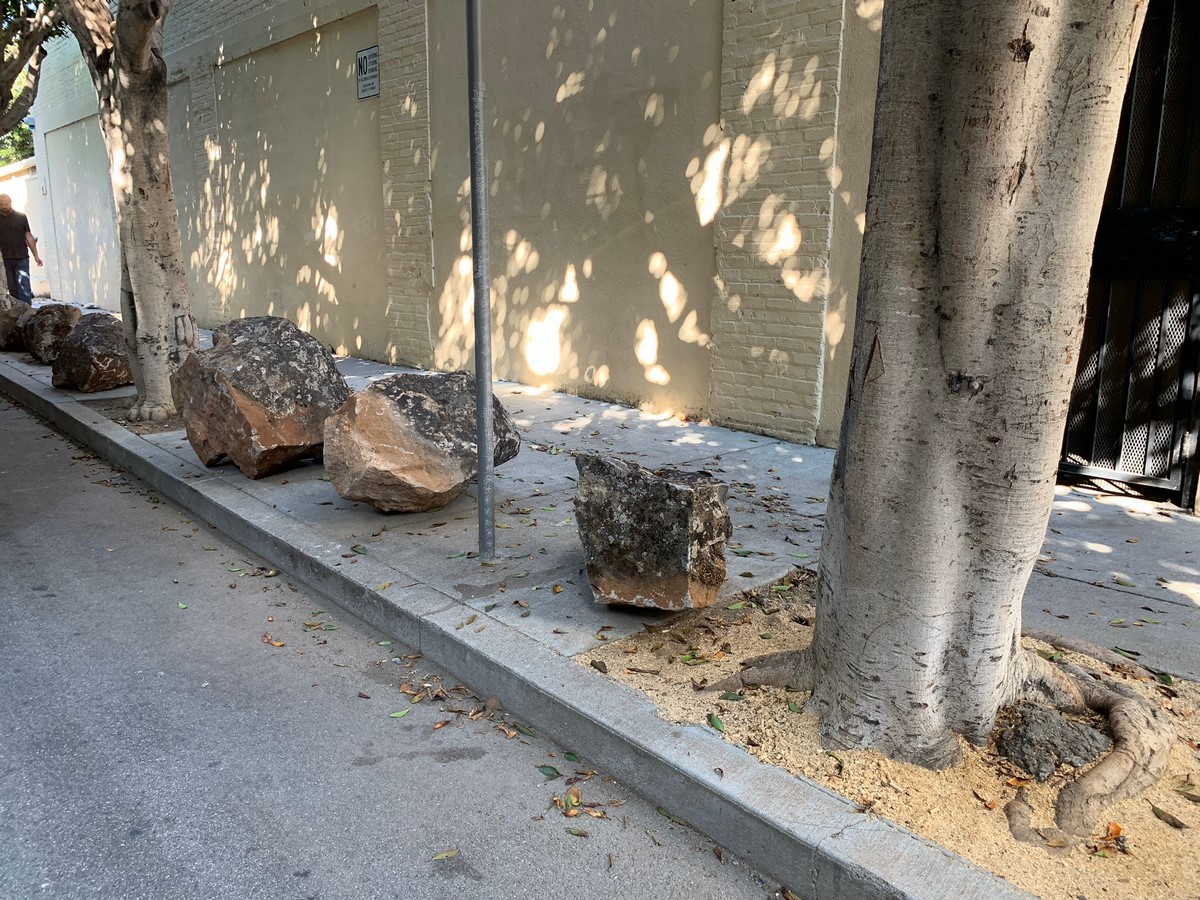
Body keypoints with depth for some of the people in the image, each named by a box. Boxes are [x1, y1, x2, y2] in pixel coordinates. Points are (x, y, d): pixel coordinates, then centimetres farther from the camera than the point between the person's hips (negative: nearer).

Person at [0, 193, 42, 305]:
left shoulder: (21, 217, 4)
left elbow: (29, 236, 5)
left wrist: (36, 255, 1)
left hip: (21, 258, -2)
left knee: (24, 286, -8)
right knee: (12, 288, 7)